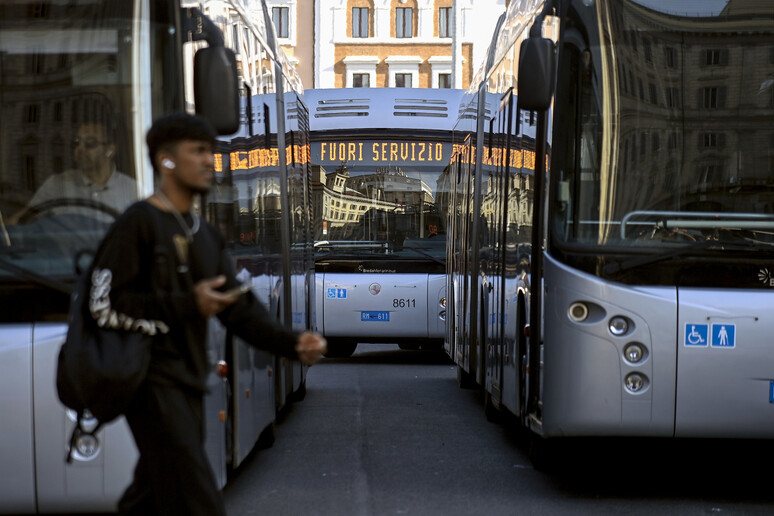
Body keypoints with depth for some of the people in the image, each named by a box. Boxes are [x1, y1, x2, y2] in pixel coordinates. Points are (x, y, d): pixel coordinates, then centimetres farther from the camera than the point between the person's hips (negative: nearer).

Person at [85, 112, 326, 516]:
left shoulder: (206, 235, 16)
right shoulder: (138, 222, -9)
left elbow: (239, 308, 10)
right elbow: (104, 304, -14)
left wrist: (292, 344, -5)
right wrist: (187, 305, -18)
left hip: (188, 384, 8)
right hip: (153, 379, -8)